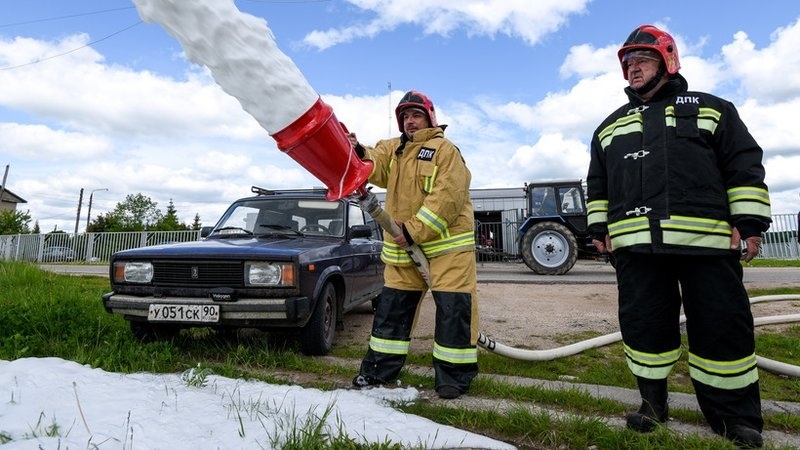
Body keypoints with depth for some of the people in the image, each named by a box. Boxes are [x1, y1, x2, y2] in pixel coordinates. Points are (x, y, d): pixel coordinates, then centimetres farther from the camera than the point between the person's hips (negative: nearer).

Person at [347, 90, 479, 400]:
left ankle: (454, 373, 11)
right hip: (403, 245, 6)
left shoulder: (446, 150, -5)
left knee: (453, 307, -4)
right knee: (392, 304, 12)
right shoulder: (393, 148, 15)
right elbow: (376, 167, -5)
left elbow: (447, 198, -16)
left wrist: (415, 231, -21)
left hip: (446, 242, -5)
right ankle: (381, 366, 26)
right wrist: (359, 154, -28)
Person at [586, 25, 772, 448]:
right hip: (636, 243, 3)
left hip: (706, 239, -2)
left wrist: (749, 221, -2)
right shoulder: (610, 126, 21)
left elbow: (745, 166, 7)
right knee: (643, 322, 3)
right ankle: (653, 401, 20)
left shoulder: (710, 108, 13)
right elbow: (597, 183, 20)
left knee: (722, 326, 3)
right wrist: (599, 227, 12)